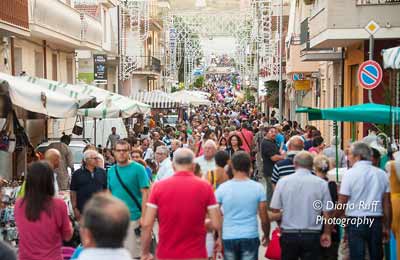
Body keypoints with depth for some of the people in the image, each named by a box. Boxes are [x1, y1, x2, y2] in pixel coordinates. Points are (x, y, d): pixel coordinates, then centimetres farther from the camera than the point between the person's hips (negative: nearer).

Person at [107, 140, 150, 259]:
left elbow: (145, 193, -9)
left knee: (134, 254, 0)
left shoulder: (138, 169, -7)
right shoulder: (111, 171, 8)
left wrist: (143, 217, -15)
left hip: (134, 219, -5)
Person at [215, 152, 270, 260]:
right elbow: (264, 218, -2)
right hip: (250, 237, -1)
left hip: (228, 238, 1)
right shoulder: (258, 188, -5)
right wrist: (266, 235, 14)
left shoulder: (222, 188, -4)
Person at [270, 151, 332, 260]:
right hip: (312, 235, -1)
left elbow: (274, 210, -1)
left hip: (288, 234, 1)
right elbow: (327, 213, -3)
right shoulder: (321, 184, -6)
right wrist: (327, 233, 9)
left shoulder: (283, 182, -5)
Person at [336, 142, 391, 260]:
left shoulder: (350, 174, -9)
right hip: (376, 222, 4)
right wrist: (387, 227, 15)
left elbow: (342, 204, -10)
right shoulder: (382, 174, 4)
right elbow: (387, 204, 6)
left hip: (356, 222, -4)